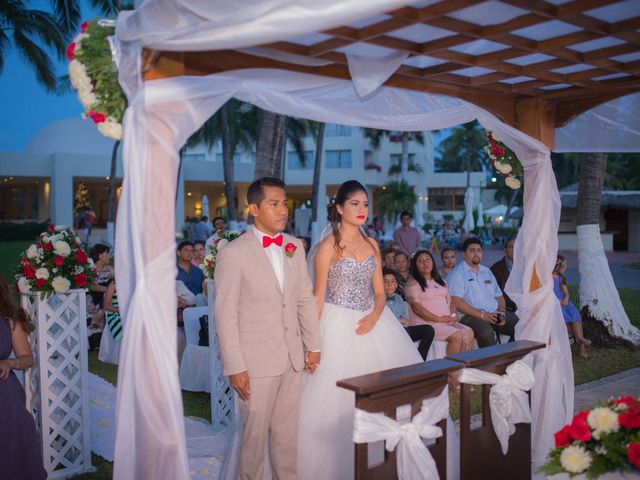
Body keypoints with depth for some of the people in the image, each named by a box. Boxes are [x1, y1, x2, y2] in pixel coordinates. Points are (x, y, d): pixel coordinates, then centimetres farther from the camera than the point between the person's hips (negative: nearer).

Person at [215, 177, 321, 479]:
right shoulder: (233, 253, -10)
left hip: (293, 358, 5)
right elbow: (225, 316, -10)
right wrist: (234, 367, -12)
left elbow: (306, 299, 11)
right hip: (257, 360, -4)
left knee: (287, 431, 15)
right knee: (255, 432, 8)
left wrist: (313, 345, 9)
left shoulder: (295, 247, 7)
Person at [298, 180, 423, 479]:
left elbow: (379, 291, 10)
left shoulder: (371, 244, 9)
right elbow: (319, 297, -6)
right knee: (339, 393, -1)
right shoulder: (329, 246, -7)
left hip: (371, 321, 6)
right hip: (339, 325, -5)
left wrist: (374, 316, -10)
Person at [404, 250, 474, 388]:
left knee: (469, 332, -16)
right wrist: (439, 319, -15)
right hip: (425, 323, -7)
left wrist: (453, 315, 0)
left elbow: (450, 301, 23)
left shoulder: (440, 282, 24)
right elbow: (416, 308, -10)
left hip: (447, 321, 7)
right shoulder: (412, 283, 0)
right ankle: (452, 376, -18)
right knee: (457, 335, -27)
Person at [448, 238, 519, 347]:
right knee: (486, 332, -36)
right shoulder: (456, 274, -1)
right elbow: (456, 302, -12)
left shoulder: (487, 272, 23)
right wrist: (482, 315, -16)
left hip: (494, 314, 7)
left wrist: (501, 312, 1)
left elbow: (499, 296, 24)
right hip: (470, 316, -7)